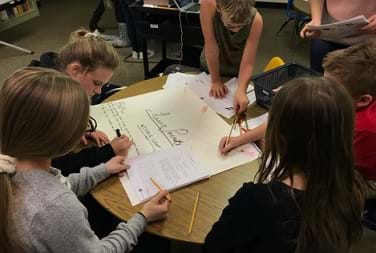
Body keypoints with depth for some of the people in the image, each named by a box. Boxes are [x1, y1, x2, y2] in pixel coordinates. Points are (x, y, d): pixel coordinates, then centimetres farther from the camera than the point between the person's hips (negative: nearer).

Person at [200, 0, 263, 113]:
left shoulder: (256, 20, -31)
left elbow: (247, 63, -28)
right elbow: (211, 46, -29)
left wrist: (241, 90, -43)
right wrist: (215, 80, -22)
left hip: (237, 72, 0)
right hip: (211, 67, 0)